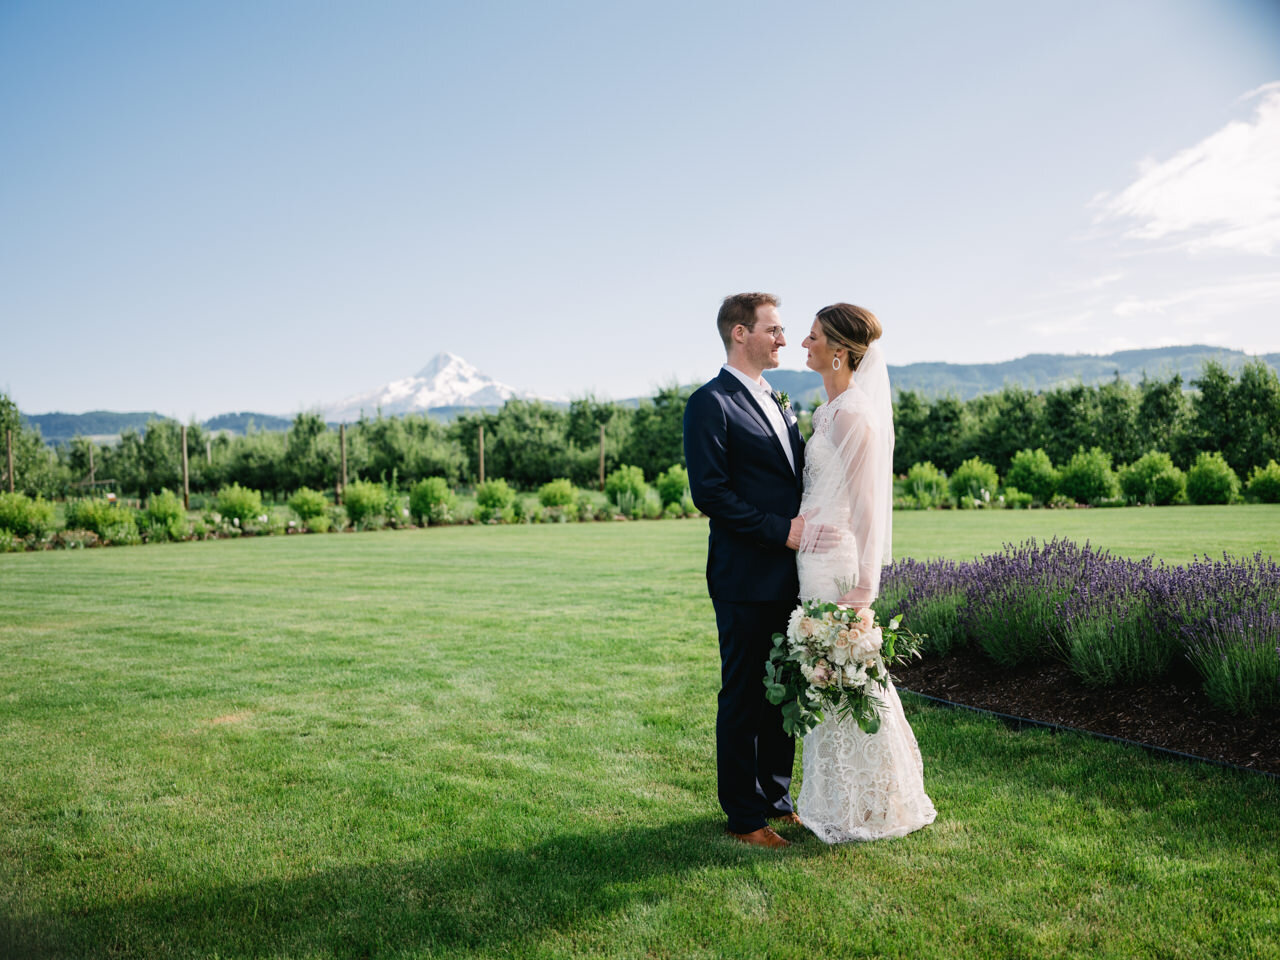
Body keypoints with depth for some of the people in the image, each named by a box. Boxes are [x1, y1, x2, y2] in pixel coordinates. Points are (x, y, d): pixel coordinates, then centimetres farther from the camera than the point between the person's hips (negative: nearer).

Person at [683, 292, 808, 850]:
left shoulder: (777, 405, 18)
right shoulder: (711, 405, -10)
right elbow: (709, 493, -17)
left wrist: (808, 527, 6)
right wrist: (782, 530, -18)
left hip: (788, 578, 8)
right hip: (745, 579, -8)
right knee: (744, 697, 2)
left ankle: (776, 798, 30)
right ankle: (744, 816, 14)